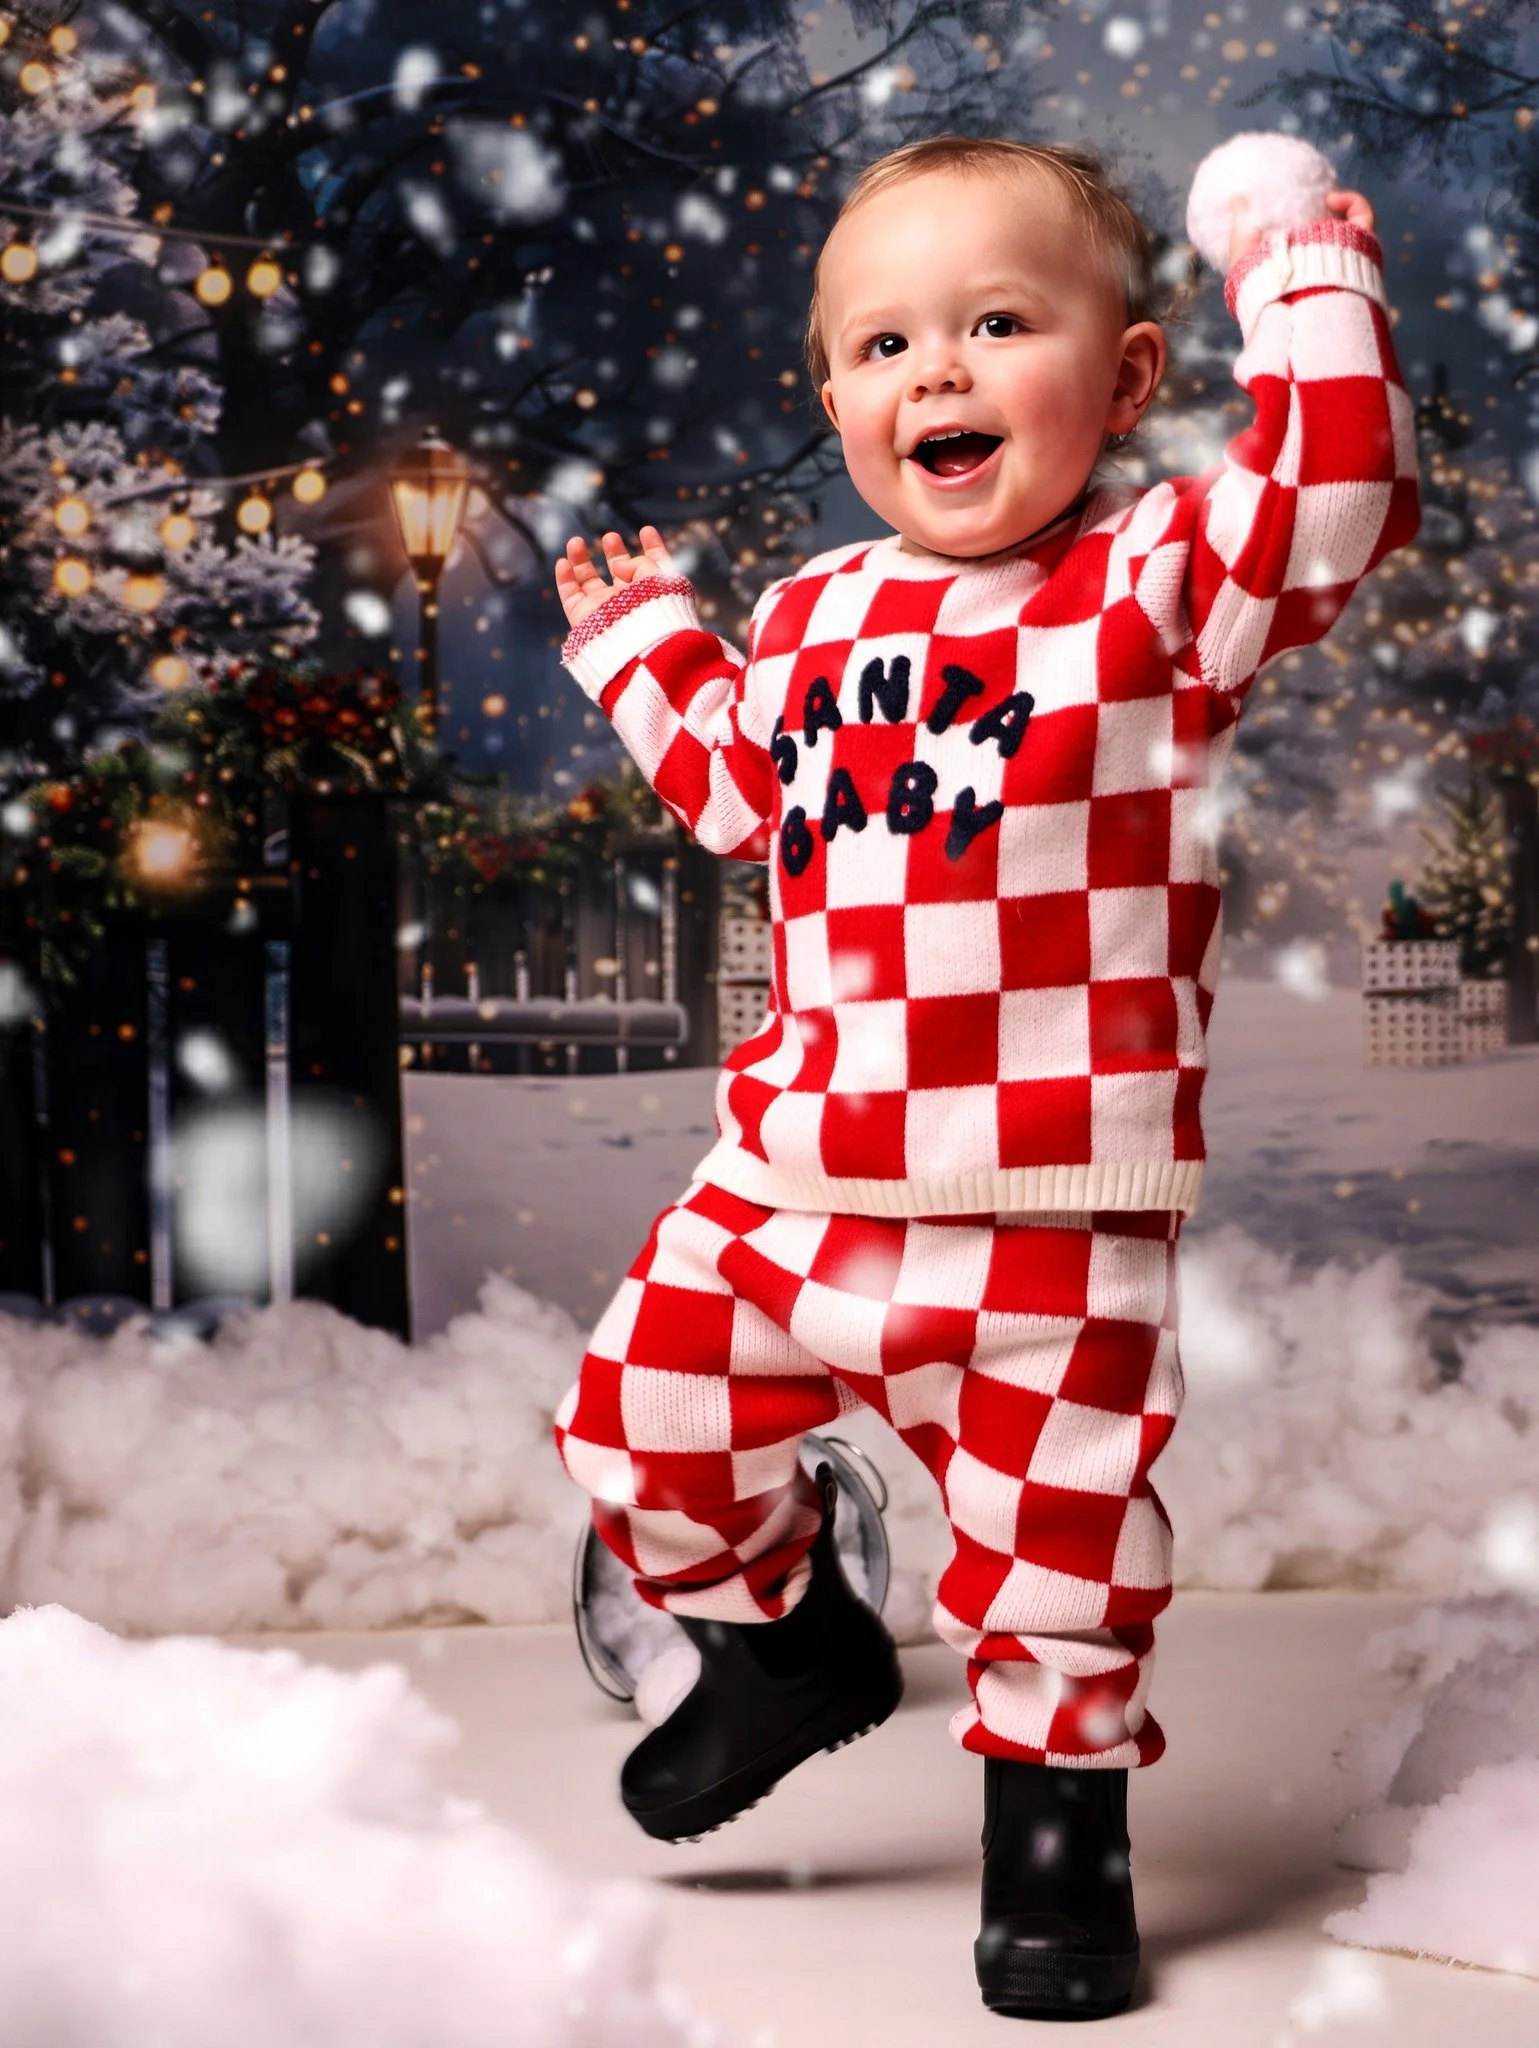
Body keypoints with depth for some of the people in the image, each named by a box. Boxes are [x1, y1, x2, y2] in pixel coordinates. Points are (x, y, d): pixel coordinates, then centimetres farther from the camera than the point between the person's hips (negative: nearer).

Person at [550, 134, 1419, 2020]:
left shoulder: (1152, 583, -5)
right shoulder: (815, 614, 11)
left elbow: (1341, 502, -21)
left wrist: (1309, 292, -16)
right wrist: (645, 647, 31)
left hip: (1051, 1206, -5)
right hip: (797, 1161, 5)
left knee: (1054, 1532, 3)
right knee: (643, 1424, 11)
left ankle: (1057, 1802, 27)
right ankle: (786, 1638, 38)